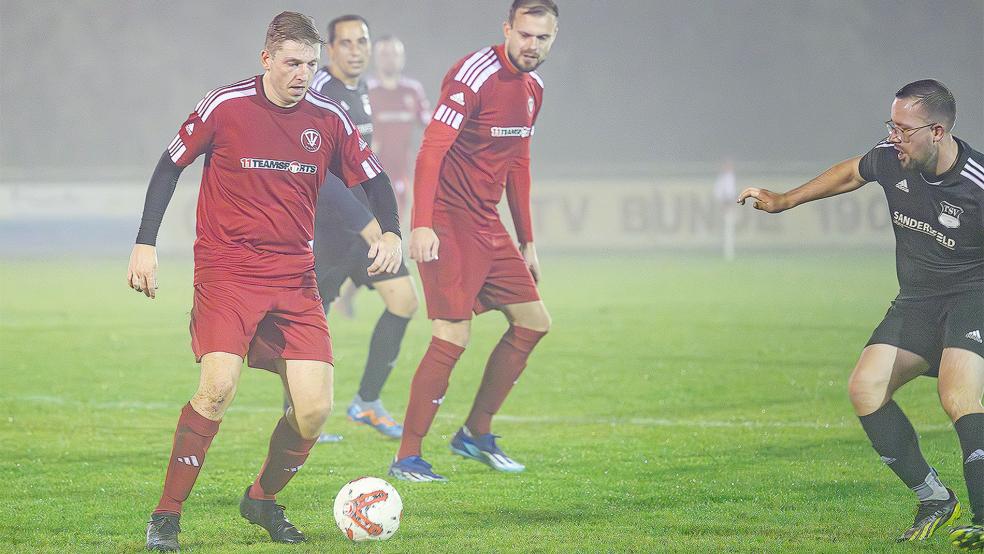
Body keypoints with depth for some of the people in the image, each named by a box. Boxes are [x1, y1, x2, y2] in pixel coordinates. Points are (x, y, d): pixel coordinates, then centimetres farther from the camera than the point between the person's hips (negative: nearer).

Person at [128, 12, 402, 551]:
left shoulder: (328, 118, 3)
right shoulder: (223, 106, -6)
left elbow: (373, 178, 13)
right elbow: (170, 166, 5)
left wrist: (390, 232, -6)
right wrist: (145, 245, 1)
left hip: (294, 279, 4)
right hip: (226, 270, -4)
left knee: (314, 408, -6)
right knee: (219, 388, -23)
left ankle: (263, 500, 22)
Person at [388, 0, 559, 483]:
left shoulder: (532, 88, 12)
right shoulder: (475, 76, -16)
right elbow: (431, 149, -21)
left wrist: (526, 241, 21)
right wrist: (421, 224, -30)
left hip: (487, 225, 9)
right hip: (448, 222, -9)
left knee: (533, 322, 10)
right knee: (453, 337, -14)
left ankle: (475, 434, 20)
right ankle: (407, 459, -7)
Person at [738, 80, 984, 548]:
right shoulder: (890, 159, -7)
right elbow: (850, 173, 18)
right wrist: (784, 200, 25)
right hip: (916, 301, 7)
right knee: (865, 388, -8)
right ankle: (934, 500, 2)